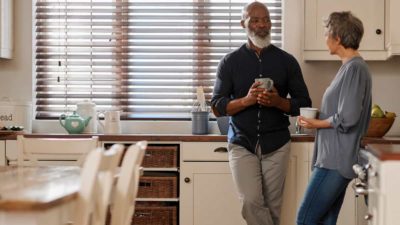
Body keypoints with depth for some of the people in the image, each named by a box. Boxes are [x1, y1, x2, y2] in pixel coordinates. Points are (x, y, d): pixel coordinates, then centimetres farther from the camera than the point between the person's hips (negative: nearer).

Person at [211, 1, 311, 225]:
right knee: (251, 202, -14)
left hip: (276, 144, 1)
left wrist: (277, 101, -16)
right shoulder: (230, 62, 2)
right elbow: (217, 106, -1)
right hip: (242, 143, -1)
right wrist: (247, 100, -18)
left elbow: (304, 104, 4)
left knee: (272, 205, 4)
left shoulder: (287, 61, 4)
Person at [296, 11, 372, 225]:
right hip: (335, 159, 10)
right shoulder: (350, 66, 16)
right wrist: (318, 116, 7)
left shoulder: (354, 68, -14)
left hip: (336, 160, -10)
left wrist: (318, 124, -6)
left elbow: (347, 118, -20)